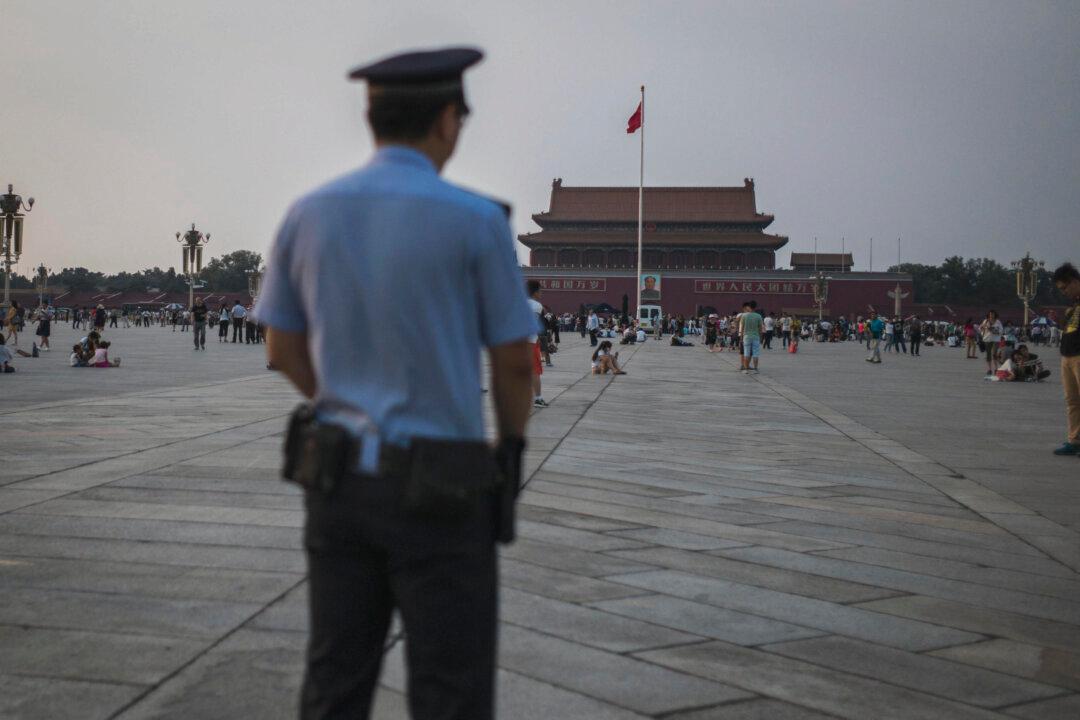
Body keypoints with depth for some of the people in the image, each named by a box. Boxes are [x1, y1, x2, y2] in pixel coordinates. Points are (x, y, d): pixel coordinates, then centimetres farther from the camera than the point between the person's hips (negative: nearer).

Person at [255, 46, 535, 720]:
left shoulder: (308, 213, 1)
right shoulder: (477, 220, -13)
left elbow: (284, 350, 10)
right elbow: (516, 360, -6)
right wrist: (512, 443, 14)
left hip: (341, 477, 5)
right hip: (436, 493, -5)